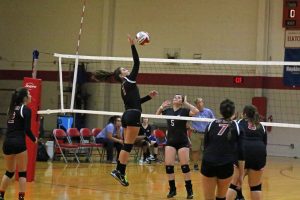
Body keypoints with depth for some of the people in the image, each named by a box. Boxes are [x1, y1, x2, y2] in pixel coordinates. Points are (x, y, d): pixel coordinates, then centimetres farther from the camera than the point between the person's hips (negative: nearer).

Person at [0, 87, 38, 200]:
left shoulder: (12, 108, 15)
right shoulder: (26, 110, -5)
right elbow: (27, 129, -10)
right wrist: (34, 139, 7)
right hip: (18, 143, -6)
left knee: (9, 172, 19)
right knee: (22, 173, 2)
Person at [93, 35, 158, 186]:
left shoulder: (124, 87, 19)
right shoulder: (129, 81, -5)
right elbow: (136, 63, -12)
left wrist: (149, 96, 25)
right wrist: (133, 46, -12)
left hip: (127, 115, 9)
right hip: (133, 115, -9)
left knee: (126, 145, 10)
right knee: (128, 145, -8)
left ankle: (118, 170, 8)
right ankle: (120, 172, -10)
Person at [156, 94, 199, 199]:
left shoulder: (184, 111, -7)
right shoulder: (167, 111, 6)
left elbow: (196, 111, -23)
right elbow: (157, 115, 22)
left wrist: (186, 103, -16)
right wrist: (161, 106, 5)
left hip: (182, 142, -4)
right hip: (170, 142, 4)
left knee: (185, 166, -5)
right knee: (168, 166, -2)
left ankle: (189, 190, 5)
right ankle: (172, 189, 10)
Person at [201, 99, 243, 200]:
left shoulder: (211, 124, 10)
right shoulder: (236, 126, 5)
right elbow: (240, 151, 2)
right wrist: (241, 174, 5)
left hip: (208, 164, 1)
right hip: (226, 166, -1)